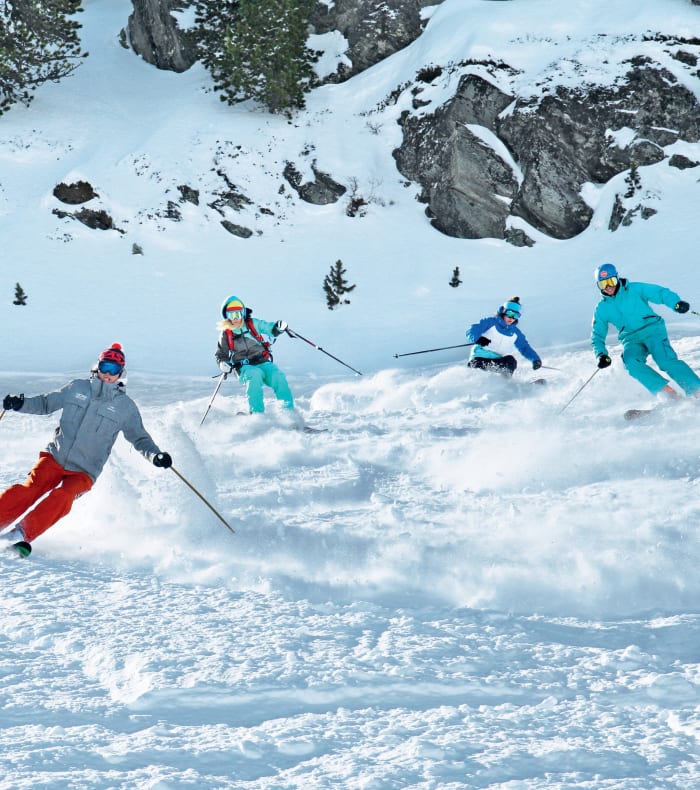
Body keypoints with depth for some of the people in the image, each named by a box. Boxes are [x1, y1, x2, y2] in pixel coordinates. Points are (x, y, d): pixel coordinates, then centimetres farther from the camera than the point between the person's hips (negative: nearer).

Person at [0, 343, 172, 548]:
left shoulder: (125, 407, 3)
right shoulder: (77, 388, 6)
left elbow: (139, 438, 9)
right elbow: (46, 403, 16)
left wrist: (156, 455, -10)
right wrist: (20, 404, 0)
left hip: (83, 472, -1)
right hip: (54, 458, 2)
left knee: (63, 497, -29)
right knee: (30, 490, -22)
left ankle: (23, 534, -31)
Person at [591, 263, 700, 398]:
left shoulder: (635, 289, -2)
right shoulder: (601, 308, 7)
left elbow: (660, 293, -8)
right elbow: (597, 336, 13)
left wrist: (676, 303, -28)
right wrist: (601, 354, -6)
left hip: (653, 331, -2)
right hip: (632, 341, 2)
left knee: (665, 360, -26)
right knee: (631, 361, -30)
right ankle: (665, 390, -29)